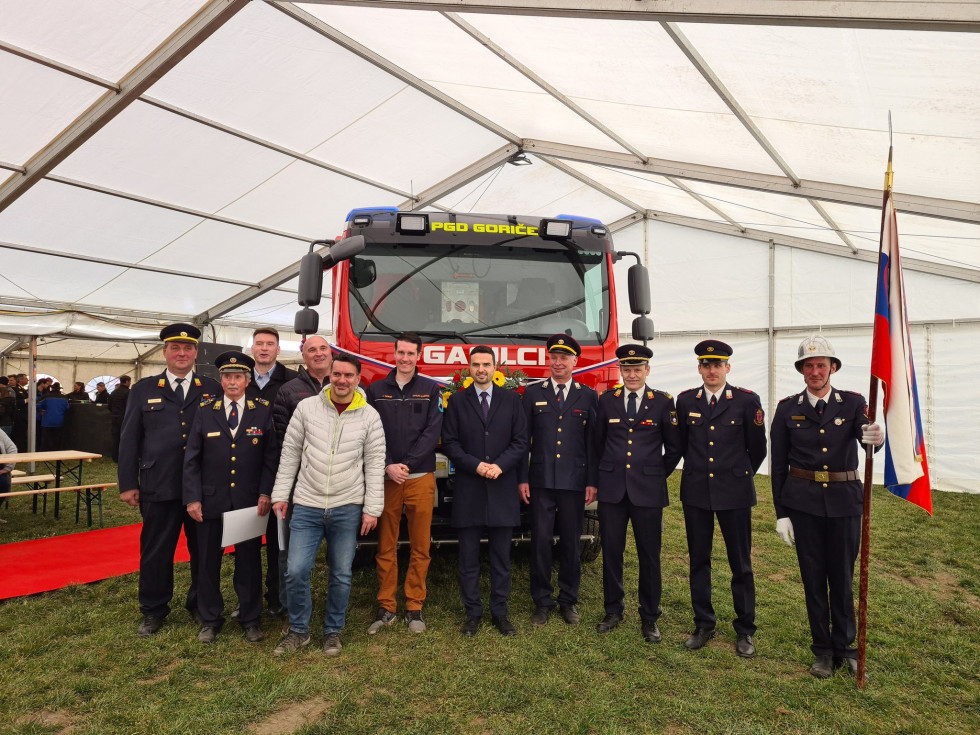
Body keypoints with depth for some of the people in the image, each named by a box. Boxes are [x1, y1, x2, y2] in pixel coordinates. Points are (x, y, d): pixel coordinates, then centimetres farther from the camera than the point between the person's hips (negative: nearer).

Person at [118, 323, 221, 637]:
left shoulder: (213, 389, 4)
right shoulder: (144, 390, 7)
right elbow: (129, 439, 6)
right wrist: (128, 484, 1)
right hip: (159, 488, 0)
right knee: (156, 552, 10)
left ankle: (201, 605, 29)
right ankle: (153, 611, 28)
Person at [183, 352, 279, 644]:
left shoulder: (262, 411, 0)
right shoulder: (205, 411, 2)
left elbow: (271, 456, 0)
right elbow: (192, 459, 2)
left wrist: (265, 493, -8)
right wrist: (192, 498, -5)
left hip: (249, 501, -1)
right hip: (211, 500, 1)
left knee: (249, 560, 9)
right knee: (208, 560, 11)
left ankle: (250, 619, 24)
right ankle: (210, 619, 29)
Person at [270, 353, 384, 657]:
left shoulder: (369, 416, -2)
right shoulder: (307, 407, -1)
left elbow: (374, 465, 0)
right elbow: (290, 453, 4)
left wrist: (372, 508, -3)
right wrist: (280, 494, 1)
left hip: (347, 509, 0)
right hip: (307, 506, 0)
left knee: (341, 575, 9)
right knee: (296, 571, -2)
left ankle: (333, 632, 29)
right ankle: (298, 631, 21)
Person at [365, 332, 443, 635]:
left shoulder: (431, 390, 5)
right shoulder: (376, 390, 8)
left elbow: (432, 432, -3)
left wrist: (406, 465, -11)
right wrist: (388, 466, -11)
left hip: (420, 477, 0)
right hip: (386, 477, 1)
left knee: (420, 547, 5)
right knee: (386, 548, 6)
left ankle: (414, 607, 17)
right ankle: (386, 607, 17)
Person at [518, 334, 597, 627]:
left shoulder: (588, 396, 5)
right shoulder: (533, 393, 5)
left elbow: (593, 442, 4)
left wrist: (592, 482, 0)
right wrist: (522, 478, -1)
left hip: (574, 482, 0)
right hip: (541, 482, 0)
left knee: (571, 543, 9)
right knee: (540, 542, 3)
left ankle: (568, 601, 25)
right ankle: (542, 602, 18)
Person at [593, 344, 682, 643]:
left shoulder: (663, 402, 0)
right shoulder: (607, 400, 5)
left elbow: (674, 447, 7)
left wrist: (658, 475, 7)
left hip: (648, 491, -1)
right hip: (611, 489, 2)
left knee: (649, 555, 6)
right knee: (611, 551, 8)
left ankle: (649, 617, 21)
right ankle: (613, 610, 25)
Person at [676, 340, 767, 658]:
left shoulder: (747, 401, -5)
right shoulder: (685, 401, 2)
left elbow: (757, 449, 5)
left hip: (734, 492, -2)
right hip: (696, 492, 2)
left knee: (741, 564, 6)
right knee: (698, 561, 10)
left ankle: (745, 630, 21)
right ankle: (703, 625, 24)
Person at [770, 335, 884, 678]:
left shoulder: (853, 403, 0)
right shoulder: (788, 408, 0)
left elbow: (867, 436, -20)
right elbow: (778, 465, 1)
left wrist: (876, 437, -45)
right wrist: (781, 513, -1)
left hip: (844, 501, 0)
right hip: (804, 503, 0)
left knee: (842, 577, 9)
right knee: (813, 577, 9)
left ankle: (844, 647, 28)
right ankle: (822, 650, 23)